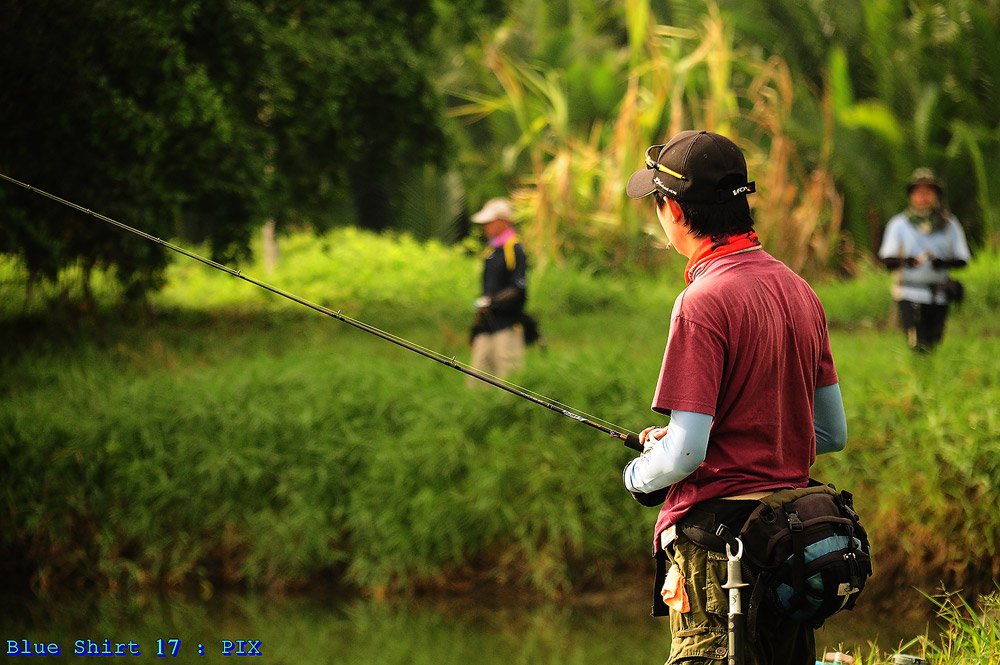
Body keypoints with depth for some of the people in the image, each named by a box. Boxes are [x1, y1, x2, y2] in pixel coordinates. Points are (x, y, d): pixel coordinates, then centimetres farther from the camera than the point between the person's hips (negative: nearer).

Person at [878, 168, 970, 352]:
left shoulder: (949, 224, 10)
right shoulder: (899, 224, 4)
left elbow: (962, 259, 7)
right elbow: (887, 259, -2)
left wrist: (943, 262, -16)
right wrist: (906, 261, -24)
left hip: (939, 295, 3)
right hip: (911, 295, -3)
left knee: (934, 343, 5)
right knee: (918, 346, -15)